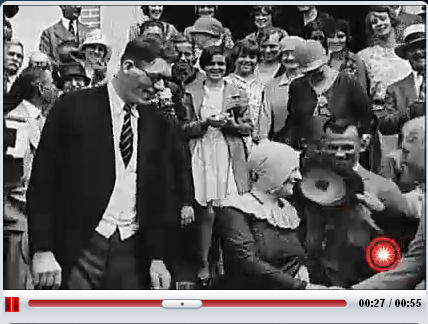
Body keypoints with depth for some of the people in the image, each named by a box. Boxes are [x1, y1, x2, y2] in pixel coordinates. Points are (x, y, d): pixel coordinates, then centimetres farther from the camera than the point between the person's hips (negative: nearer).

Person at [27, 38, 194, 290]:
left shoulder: (158, 124, 8)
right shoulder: (74, 108, -2)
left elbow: (160, 193, 12)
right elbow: (43, 180, -3)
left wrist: (158, 258, 6)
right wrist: (42, 250, -10)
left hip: (133, 250, 3)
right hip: (80, 247, -3)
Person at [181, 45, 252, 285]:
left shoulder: (238, 94, 10)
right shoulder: (191, 92, 8)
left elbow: (248, 128, 9)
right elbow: (185, 128, 5)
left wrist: (230, 124, -9)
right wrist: (205, 123, -11)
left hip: (229, 158, 1)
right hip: (202, 157, -1)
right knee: (206, 213, -3)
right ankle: (203, 263, 8)